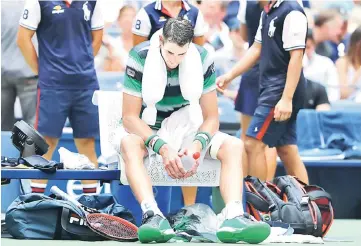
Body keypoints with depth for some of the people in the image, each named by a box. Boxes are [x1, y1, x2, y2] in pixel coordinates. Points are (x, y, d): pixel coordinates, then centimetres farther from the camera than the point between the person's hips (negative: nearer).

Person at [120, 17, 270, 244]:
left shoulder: (202, 60, -9)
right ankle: (153, 217, -57)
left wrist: (198, 145, -28)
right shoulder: (140, 58, -18)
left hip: (185, 130, 3)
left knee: (234, 146, -21)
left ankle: (234, 217, -44)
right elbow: (130, 117, -19)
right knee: (130, 144, -38)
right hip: (146, 130, -3)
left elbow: (211, 118, -6)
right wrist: (162, 147, -34)